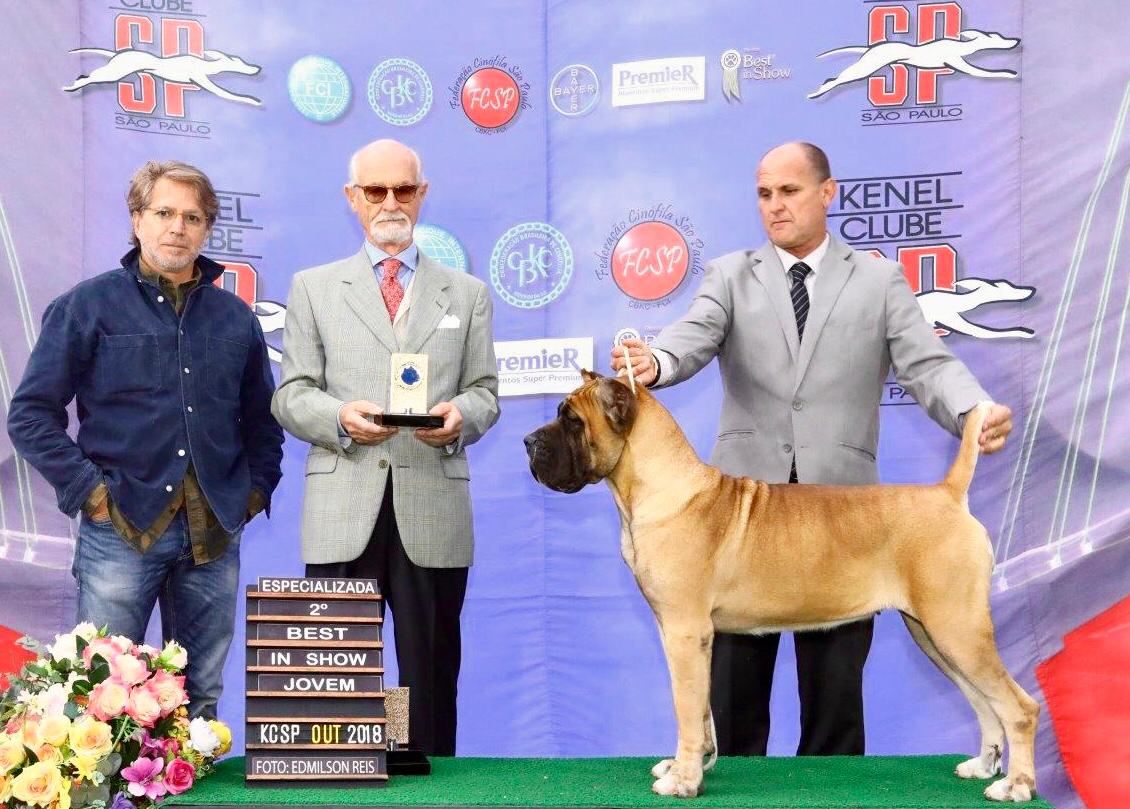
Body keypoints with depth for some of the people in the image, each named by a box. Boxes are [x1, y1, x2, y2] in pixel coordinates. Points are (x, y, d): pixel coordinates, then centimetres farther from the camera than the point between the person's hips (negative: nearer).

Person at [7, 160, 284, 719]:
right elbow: (31, 414, -2)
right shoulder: (89, 306, 1)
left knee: (201, 699, 10)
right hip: (121, 531, -3)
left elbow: (262, 418, 21)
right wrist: (88, 492, -8)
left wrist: (256, 490, 9)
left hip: (214, 536, 4)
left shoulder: (235, 317, 12)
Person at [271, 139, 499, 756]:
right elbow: (291, 395, 7)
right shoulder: (313, 288, 13)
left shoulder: (467, 293, 16)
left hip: (434, 513, 1)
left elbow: (485, 392, 11)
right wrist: (340, 417, -14)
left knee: (431, 676, 4)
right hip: (342, 513, 0)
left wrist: (461, 415, -13)